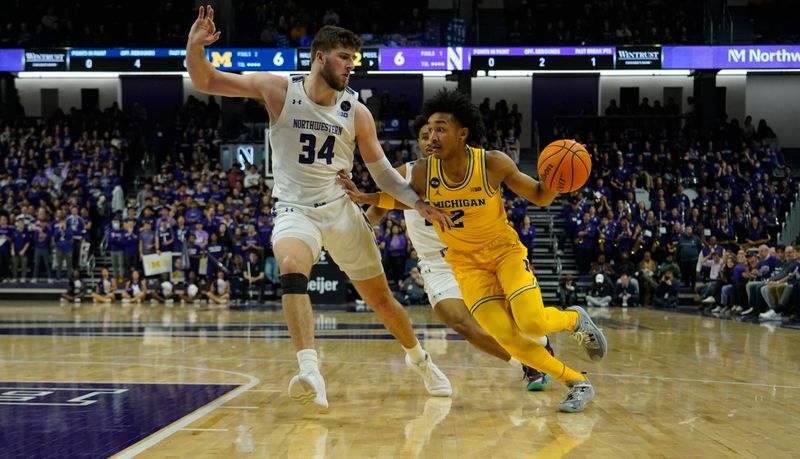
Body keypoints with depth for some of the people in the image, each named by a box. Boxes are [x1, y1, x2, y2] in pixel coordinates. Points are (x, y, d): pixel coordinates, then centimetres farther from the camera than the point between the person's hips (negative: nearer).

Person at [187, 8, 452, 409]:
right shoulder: (278, 90, -8)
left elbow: (381, 170, 6)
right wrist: (195, 45, -28)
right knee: (292, 270, -35)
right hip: (294, 209, -2)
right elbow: (205, 82, -9)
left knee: (380, 297, 10)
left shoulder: (356, 112, -3)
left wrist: (418, 203, -6)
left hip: (341, 209, 2)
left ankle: (419, 359, 37)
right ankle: (310, 372, -42)